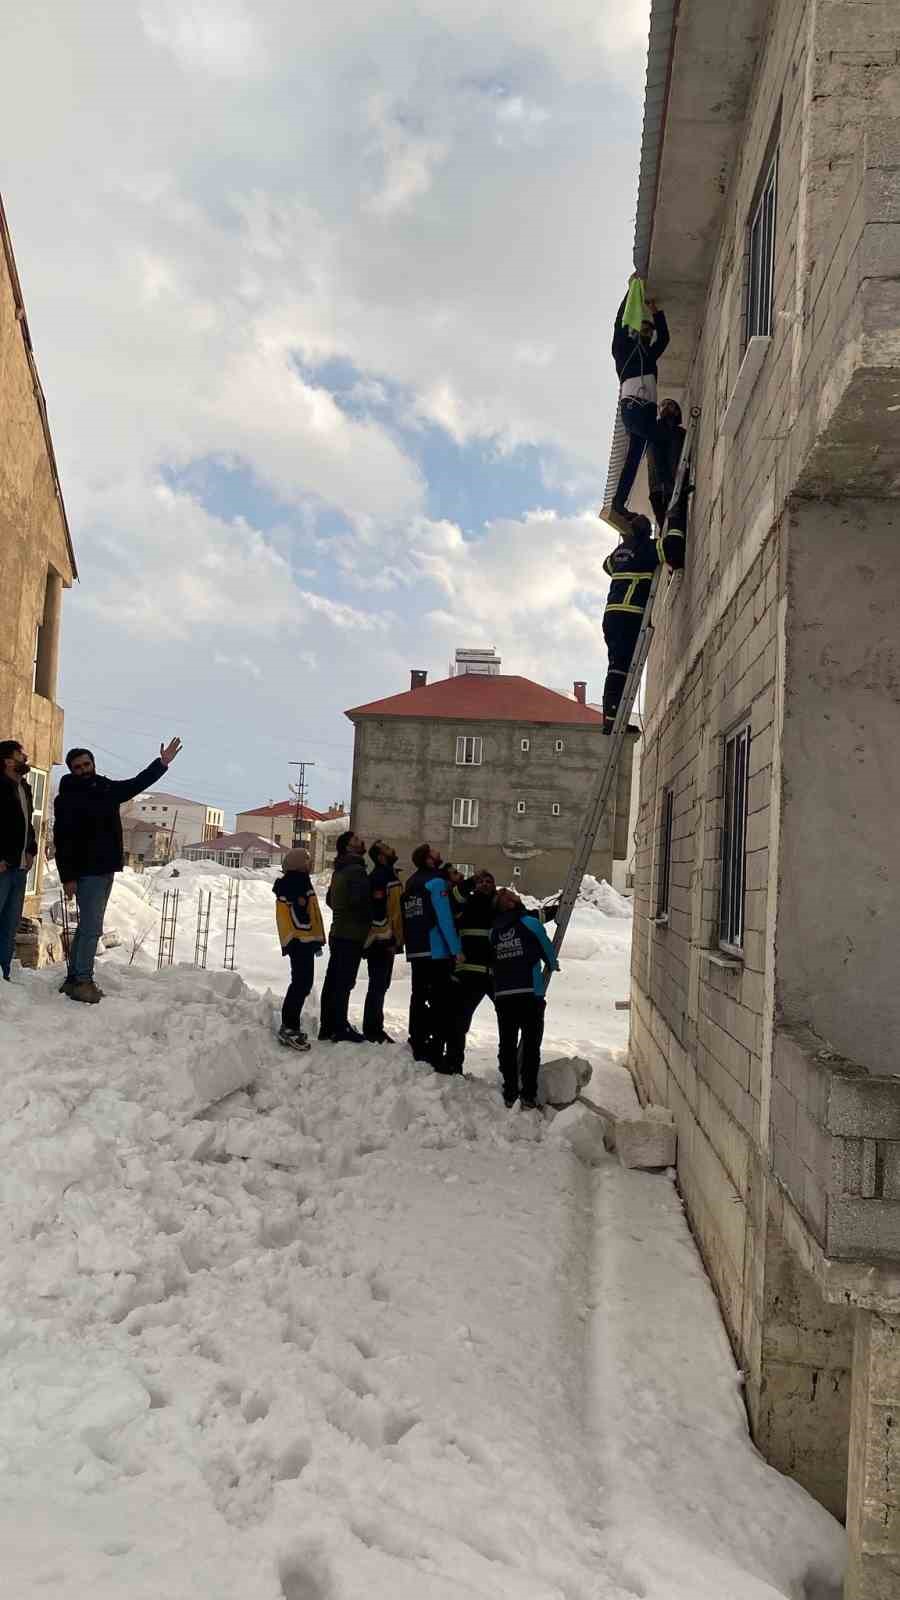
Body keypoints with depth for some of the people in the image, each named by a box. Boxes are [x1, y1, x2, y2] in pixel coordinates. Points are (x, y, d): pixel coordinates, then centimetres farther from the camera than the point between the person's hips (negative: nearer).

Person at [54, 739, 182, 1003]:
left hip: (107, 869, 7)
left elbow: (138, 783, 22)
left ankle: (74, 979, 18)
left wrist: (163, 763, 13)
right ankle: (82, 981, -4)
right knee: (91, 928, -10)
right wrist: (67, 878, -18)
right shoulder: (66, 799, -8)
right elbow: (62, 841, -12)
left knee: (87, 927, 11)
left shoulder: (107, 788, 9)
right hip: (86, 872, -7)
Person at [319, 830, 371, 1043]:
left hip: (338, 932, 9)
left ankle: (327, 1026, 19)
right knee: (344, 982, -5)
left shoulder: (339, 870, 15)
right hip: (352, 935, -9)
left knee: (332, 980, 12)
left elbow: (329, 899, 21)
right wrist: (368, 917, -9)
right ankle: (340, 1028, -2)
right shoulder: (357, 870, -14)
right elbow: (359, 899, -26)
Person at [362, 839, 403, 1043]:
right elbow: (378, 911, -21)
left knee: (381, 985, 15)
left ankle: (375, 1028, 23)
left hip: (388, 941, 10)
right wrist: (387, 939, -20)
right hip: (381, 941, -10)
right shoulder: (379, 877, -13)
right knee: (378, 986, -5)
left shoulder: (390, 876, 18)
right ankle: (372, 1030, 1)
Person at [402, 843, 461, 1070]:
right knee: (441, 1003, -6)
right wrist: (456, 949, -15)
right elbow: (445, 918, -16)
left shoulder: (411, 883, 14)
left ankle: (418, 1048, 16)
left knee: (419, 999, 13)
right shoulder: (436, 882, -10)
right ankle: (436, 1054, -9)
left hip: (415, 951, 8)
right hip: (437, 951, -8)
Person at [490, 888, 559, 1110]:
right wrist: (552, 965, 28)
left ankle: (509, 1095, 13)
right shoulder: (529, 922, -2)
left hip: (502, 995, 4)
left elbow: (493, 961, 7)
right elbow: (547, 949, 8)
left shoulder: (494, 930, 9)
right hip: (530, 994, -4)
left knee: (507, 1045, 10)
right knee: (531, 1045, 4)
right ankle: (528, 1096, 3)